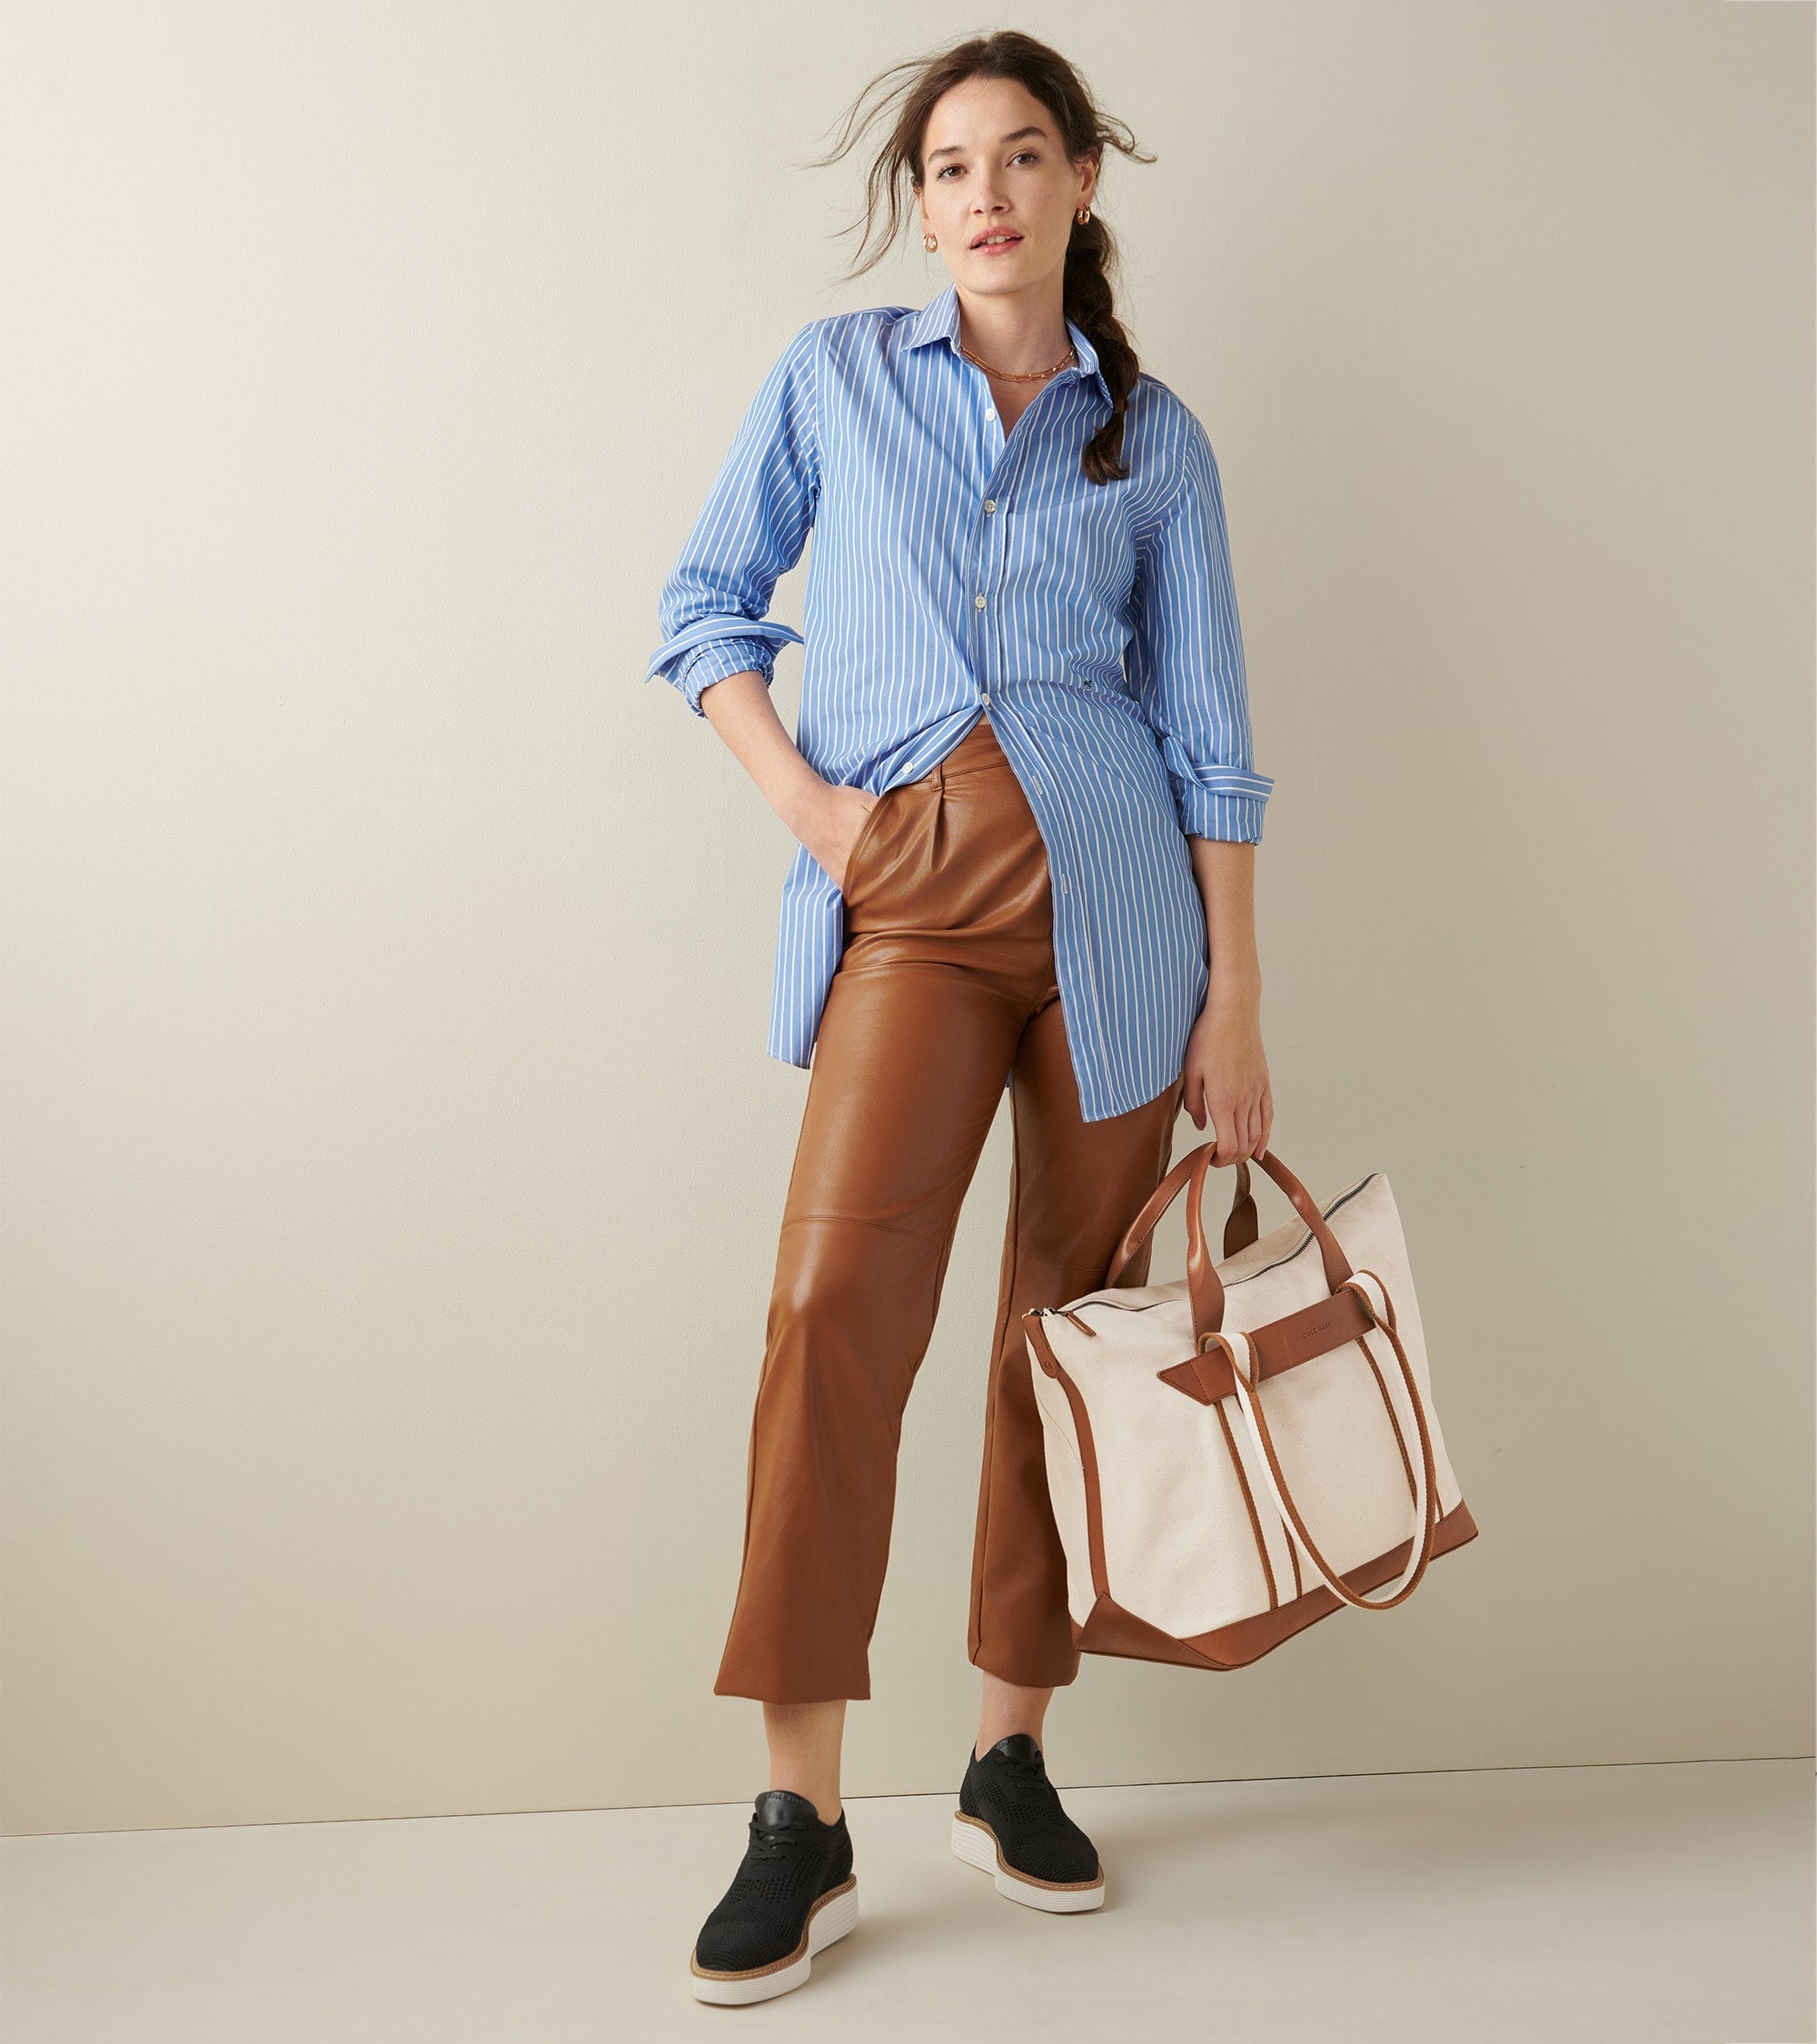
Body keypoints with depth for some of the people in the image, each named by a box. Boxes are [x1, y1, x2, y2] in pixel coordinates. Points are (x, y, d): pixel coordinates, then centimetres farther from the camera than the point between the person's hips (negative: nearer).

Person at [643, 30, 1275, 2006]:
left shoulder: (1152, 437, 11)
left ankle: (1011, 1751, 19)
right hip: (904, 901, -1)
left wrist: (1235, 998, 2)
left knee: (1070, 1320, 3)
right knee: (836, 1300, -16)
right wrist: (801, 793, -4)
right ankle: (801, 1820, -7)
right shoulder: (834, 375, 11)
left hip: (1110, 893, 1)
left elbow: (1205, 731, 8)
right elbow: (707, 604, 13)